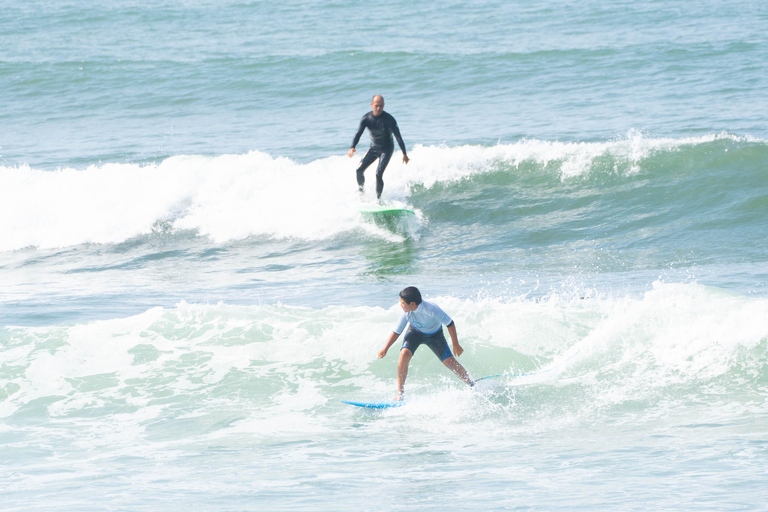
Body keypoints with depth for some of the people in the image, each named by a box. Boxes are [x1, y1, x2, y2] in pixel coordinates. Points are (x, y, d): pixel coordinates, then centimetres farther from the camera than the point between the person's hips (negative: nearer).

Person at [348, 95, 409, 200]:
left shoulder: (389, 119, -22)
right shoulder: (366, 118, -12)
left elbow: (398, 137, -19)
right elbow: (358, 133, -18)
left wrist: (404, 154, -19)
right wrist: (352, 147, -36)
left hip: (386, 149, -4)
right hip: (373, 147, 4)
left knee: (379, 174, -19)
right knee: (359, 170, -5)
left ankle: (378, 198, -8)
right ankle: (361, 192, 17)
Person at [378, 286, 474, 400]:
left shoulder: (432, 309, -39)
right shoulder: (407, 314, -27)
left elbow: (450, 324, -26)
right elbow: (396, 332, -13)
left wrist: (456, 345, -19)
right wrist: (385, 349, -19)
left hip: (434, 334, -2)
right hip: (415, 332, 2)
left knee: (450, 362, -8)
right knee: (404, 354, -25)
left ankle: (471, 384, 18)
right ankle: (400, 393, -16)